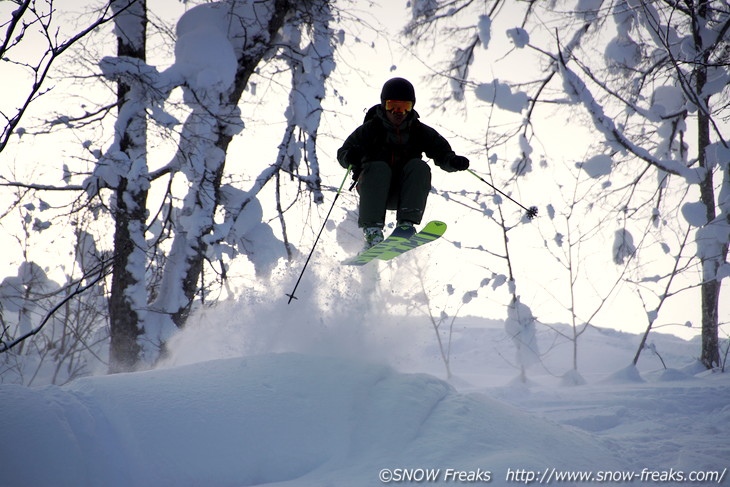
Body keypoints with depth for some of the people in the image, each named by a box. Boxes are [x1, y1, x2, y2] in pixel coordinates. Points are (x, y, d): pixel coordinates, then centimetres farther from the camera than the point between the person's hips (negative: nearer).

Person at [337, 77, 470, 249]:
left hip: (403, 192, 2)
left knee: (419, 167, -23)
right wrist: (350, 157, -31)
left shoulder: (420, 131, 6)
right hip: (374, 189, -1)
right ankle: (372, 229, -37)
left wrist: (453, 161, -23)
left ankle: (406, 223, -33)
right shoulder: (370, 129, 0)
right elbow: (343, 153, -6)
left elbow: (442, 153, 1)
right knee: (378, 168, -31)